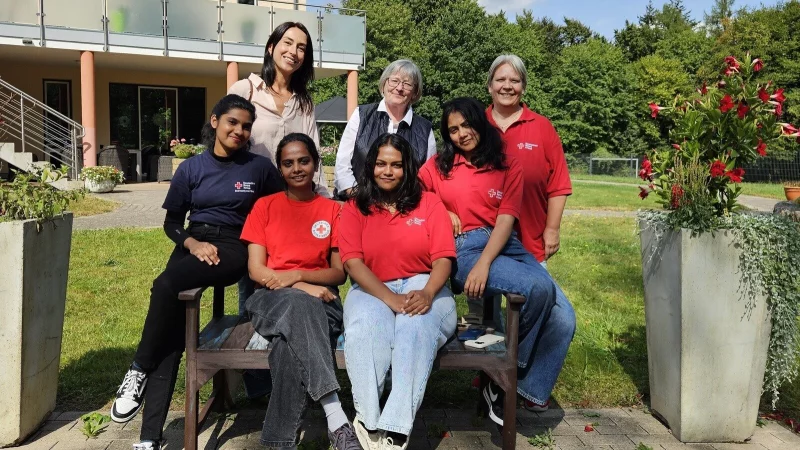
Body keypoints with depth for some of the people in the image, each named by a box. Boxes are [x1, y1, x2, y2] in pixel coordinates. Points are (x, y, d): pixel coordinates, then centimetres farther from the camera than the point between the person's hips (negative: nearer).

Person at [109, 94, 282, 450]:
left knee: (165, 285, -31)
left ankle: (139, 369, -10)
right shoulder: (191, 168, 9)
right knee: (172, 337, -16)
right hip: (194, 244, 3)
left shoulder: (260, 167, 5)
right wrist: (193, 243, -8)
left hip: (235, 247, -2)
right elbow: (172, 221, 12)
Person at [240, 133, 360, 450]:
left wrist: (297, 275, -13)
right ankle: (336, 420, -47)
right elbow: (256, 271, 1)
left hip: (320, 299, 1)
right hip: (273, 299, -1)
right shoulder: (265, 206, 10)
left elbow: (339, 272, 6)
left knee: (290, 343, -36)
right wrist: (303, 290, -15)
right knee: (300, 305, -39)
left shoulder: (332, 210, 10)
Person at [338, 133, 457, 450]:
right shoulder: (354, 208, 10)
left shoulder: (429, 203, 9)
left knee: (417, 325, -35)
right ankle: (368, 423, -33)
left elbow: (443, 258, 0)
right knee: (365, 326, -35)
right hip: (372, 290, 1)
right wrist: (390, 298, -20)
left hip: (422, 286, 0)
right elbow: (352, 262, -4)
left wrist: (427, 293, -23)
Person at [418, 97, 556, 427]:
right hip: (463, 248, -2)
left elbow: (505, 221, 0)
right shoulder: (438, 165, 14)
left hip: (505, 245, 3)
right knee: (539, 287, -28)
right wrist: (442, 212, 0)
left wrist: (484, 264, -16)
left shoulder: (508, 165, 12)